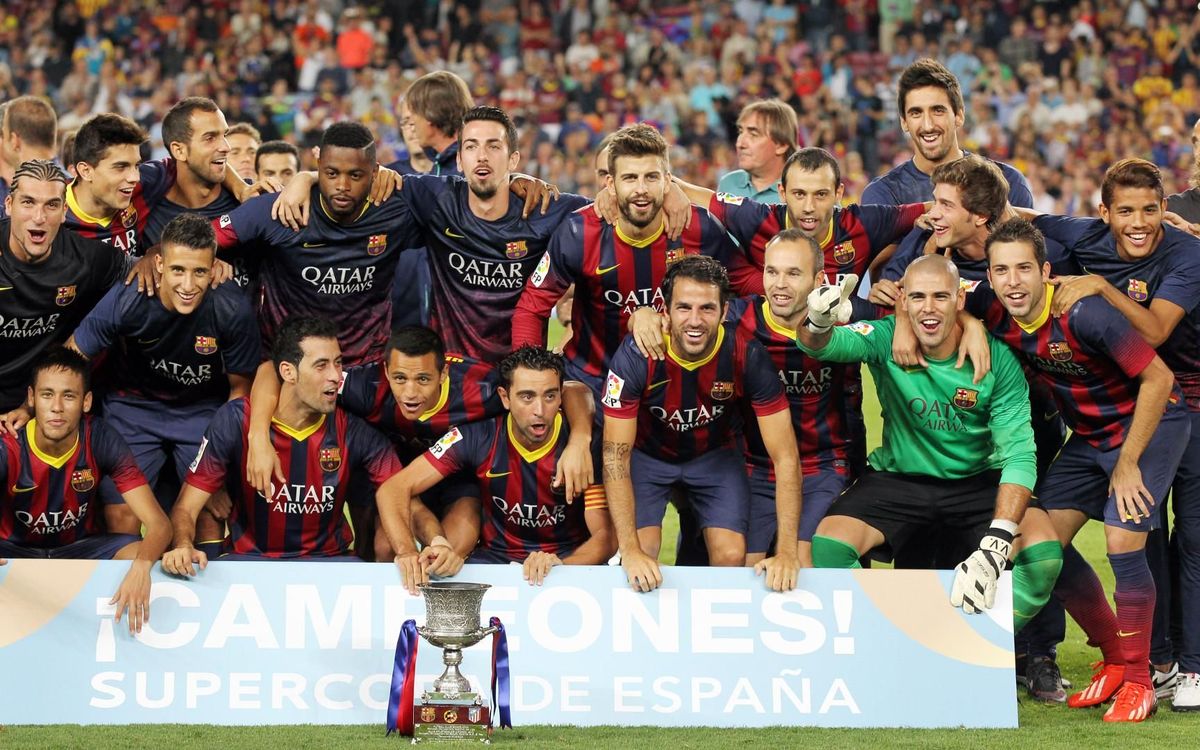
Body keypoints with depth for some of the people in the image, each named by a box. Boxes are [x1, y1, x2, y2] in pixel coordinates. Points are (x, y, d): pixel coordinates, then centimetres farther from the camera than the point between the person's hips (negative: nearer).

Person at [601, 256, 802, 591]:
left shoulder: (747, 355, -29)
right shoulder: (635, 356, -32)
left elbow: (785, 456, -25)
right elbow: (615, 455, -28)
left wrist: (787, 552, -34)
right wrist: (630, 550, -38)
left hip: (715, 454, 1)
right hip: (648, 453, -1)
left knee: (731, 557, -14)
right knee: (640, 558, -19)